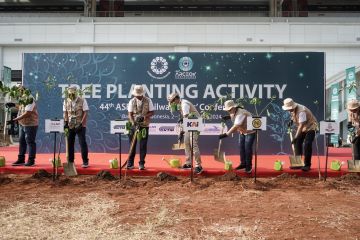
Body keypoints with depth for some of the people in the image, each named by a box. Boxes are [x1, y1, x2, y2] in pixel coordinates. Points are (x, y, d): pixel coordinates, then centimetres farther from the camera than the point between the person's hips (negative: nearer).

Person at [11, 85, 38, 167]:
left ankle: (31, 160, 5)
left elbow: (27, 113, -24)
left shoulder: (30, 100, -17)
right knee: (21, 141, 13)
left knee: (30, 142, -3)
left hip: (30, 125, -9)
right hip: (22, 124, 9)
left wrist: (15, 119, -23)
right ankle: (21, 159, 22)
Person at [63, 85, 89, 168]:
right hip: (70, 126, 4)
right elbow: (65, 113, 9)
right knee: (70, 143, 8)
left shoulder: (82, 101, -6)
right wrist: (65, 123, -2)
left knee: (83, 143, -5)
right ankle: (70, 161, 20)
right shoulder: (66, 101, 6)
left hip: (80, 126, -4)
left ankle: (85, 161, 2)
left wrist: (81, 124, -15)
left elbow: (85, 113, -8)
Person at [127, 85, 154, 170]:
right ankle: (130, 163, 16)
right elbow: (130, 114, -4)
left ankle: (141, 164, 11)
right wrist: (133, 122, -21)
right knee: (132, 144, 5)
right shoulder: (132, 101, -1)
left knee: (143, 145, 1)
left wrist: (144, 116, -20)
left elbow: (152, 112, -1)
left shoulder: (148, 101, -2)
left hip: (144, 125, -1)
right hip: (134, 125, 1)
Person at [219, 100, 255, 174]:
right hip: (243, 131, 9)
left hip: (250, 131, -8)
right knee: (242, 147, 10)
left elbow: (235, 127, -44)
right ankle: (243, 163, 23)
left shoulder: (240, 113, -35)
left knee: (248, 149, -7)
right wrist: (228, 117, -13)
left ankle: (248, 166, 6)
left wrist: (226, 134, -49)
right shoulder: (234, 112, -9)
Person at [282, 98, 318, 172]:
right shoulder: (292, 109, -8)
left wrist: (296, 137, -40)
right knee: (297, 143, 3)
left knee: (307, 145, -18)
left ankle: (307, 165, -10)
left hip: (310, 127, -8)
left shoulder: (301, 111, -33)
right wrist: (292, 120, 1)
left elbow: (301, 125, -37)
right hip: (302, 127, 8)